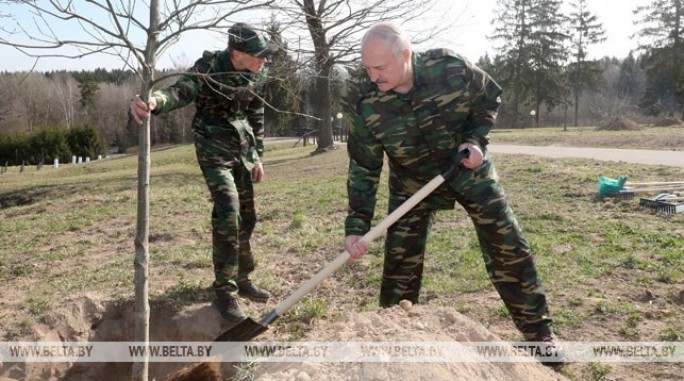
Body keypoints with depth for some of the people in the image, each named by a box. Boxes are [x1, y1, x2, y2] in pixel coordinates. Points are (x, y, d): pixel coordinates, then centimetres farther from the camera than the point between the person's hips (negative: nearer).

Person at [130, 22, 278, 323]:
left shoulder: (257, 73, 0)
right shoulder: (208, 68, -18)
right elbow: (180, 91, -34)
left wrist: (258, 157, 13)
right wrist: (154, 101, -57)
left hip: (242, 146, 6)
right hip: (213, 146, -6)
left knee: (246, 215, 8)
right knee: (227, 211, -18)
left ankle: (242, 279, 25)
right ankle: (224, 292, -6)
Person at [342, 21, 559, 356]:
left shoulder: (451, 68, -25)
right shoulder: (365, 104, -23)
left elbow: (489, 96, -3)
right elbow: (363, 169, -15)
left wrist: (476, 139, -19)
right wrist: (357, 225, -22)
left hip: (469, 169, 0)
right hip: (411, 183, 1)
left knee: (509, 248, 0)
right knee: (400, 263, 1)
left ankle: (539, 333, 17)